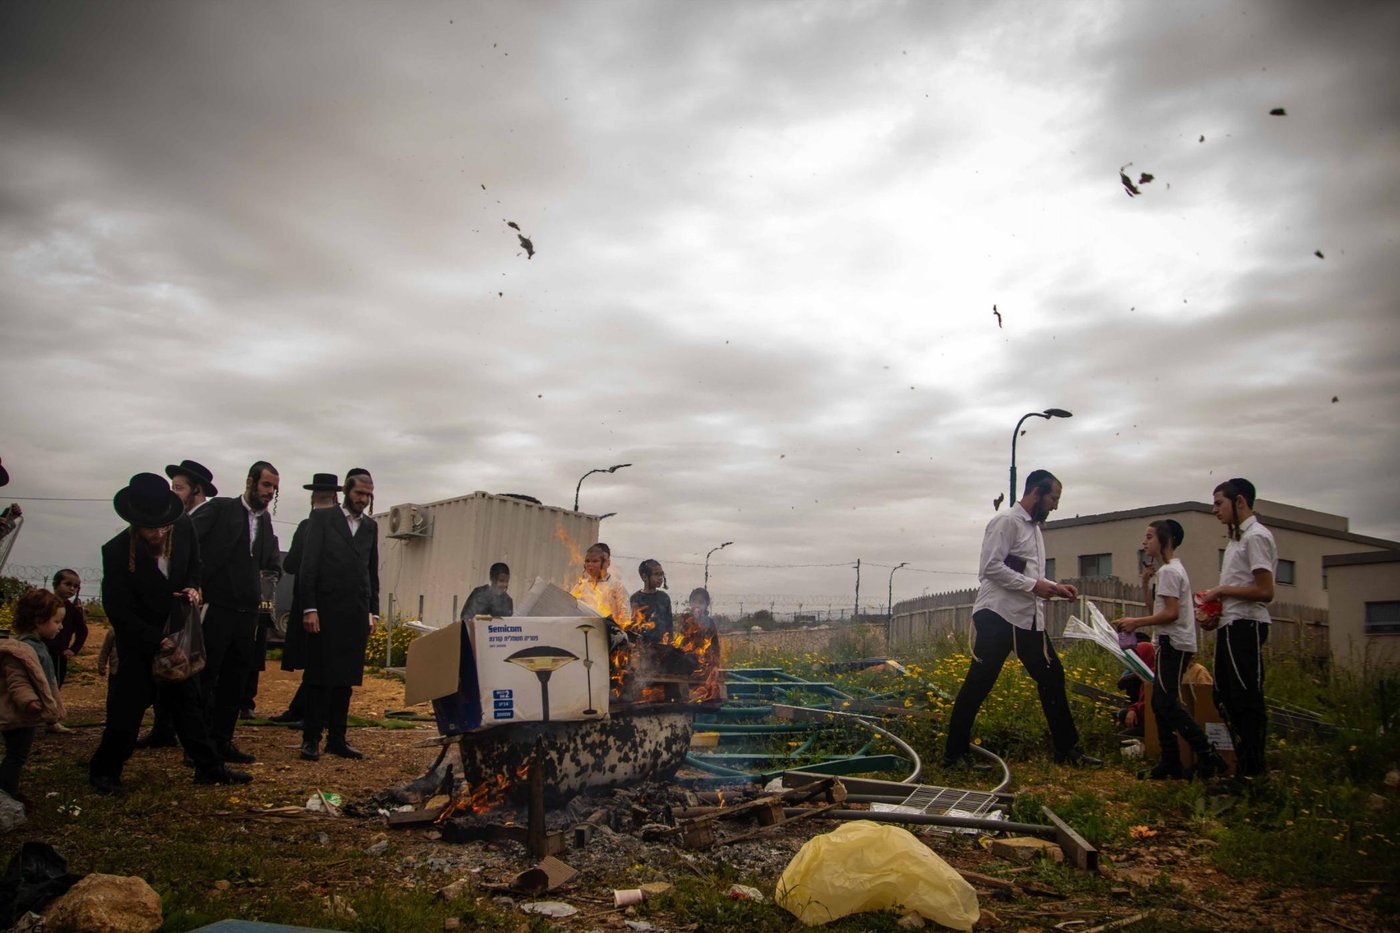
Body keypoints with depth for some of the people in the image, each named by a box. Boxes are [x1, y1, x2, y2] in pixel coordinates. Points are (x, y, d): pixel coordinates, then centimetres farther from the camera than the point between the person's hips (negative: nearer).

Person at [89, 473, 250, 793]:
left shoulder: (184, 529, -12)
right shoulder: (116, 551, -23)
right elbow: (118, 610, -17)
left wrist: (192, 587, -10)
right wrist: (156, 641, -20)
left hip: (176, 632, 4)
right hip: (137, 641, -4)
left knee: (187, 700, 11)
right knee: (126, 707, -1)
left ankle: (209, 767, 17)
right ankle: (104, 772, 19)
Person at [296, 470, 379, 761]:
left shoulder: (371, 527, 15)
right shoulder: (322, 518, 1)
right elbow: (308, 565, -4)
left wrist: (373, 612, 11)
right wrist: (309, 608, -11)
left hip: (356, 614, 4)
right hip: (325, 610, -4)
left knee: (346, 678, 6)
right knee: (319, 676, 1)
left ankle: (336, 738, 13)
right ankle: (311, 738, 8)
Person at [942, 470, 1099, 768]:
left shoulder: (1034, 527, 18)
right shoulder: (1007, 521, -10)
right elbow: (991, 567, -20)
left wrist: (1053, 587, 10)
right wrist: (1033, 585, -17)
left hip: (1029, 619, 9)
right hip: (999, 615, -9)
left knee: (1052, 676, 13)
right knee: (978, 684, -3)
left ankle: (1067, 749, 25)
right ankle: (954, 754, 5)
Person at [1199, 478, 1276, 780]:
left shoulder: (1256, 536, -10)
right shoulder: (1237, 539, 20)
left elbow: (1264, 592, -18)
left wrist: (1221, 590, -11)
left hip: (1245, 627, -10)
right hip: (1230, 627, 10)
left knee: (1246, 699, -7)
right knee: (1226, 697, 13)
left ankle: (1252, 772, -1)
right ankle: (1244, 764, 20)